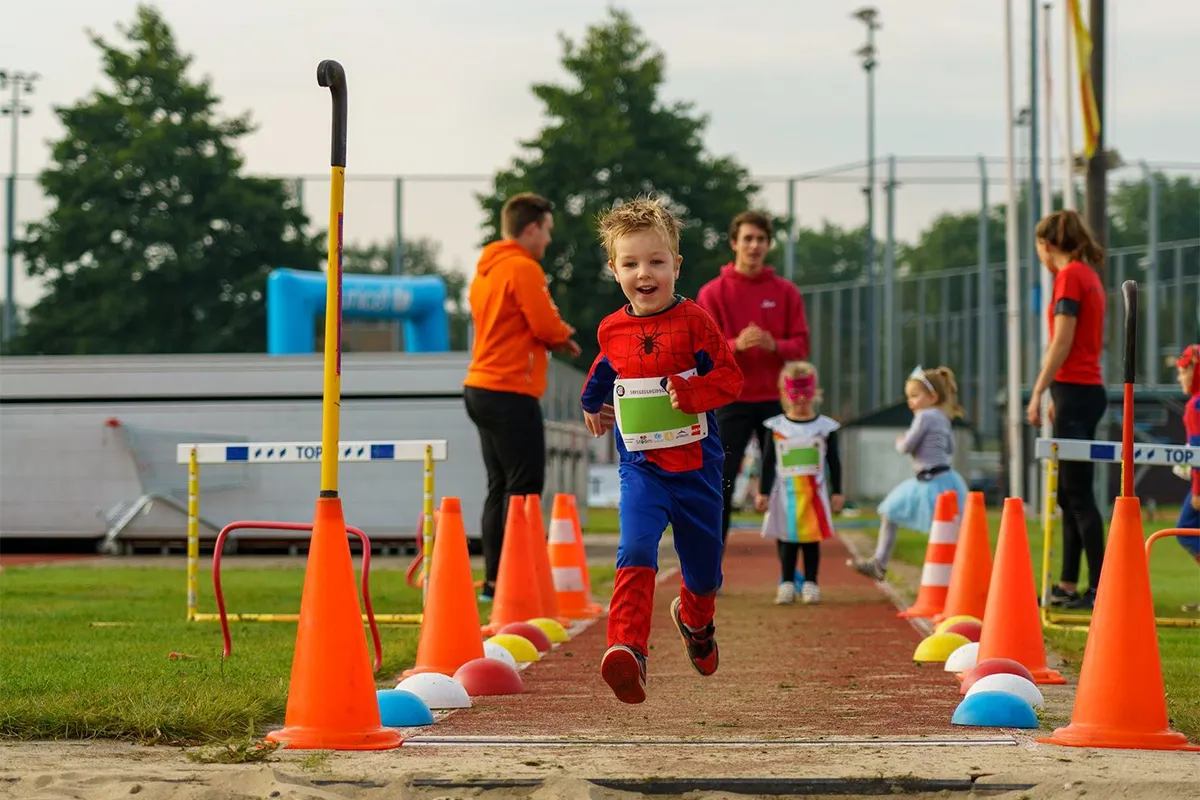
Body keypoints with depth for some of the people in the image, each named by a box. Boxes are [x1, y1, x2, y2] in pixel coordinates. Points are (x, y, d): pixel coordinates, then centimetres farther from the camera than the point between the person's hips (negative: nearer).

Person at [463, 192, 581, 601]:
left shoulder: (485, 269, 17)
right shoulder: (523, 268, -12)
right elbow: (546, 325, -17)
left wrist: (554, 337, 9)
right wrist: (565, 334, 4)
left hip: (481, 387, 9)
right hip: (511, 391, -9)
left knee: (500, 486, 12)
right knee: (524, 486, -8)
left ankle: (493, 580, 11)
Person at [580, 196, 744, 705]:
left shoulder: (693, 321, -8)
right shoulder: (611, 330, 3)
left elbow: (730, 377, -10)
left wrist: (692, 392, -25)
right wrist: (593, 402, 29)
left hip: (696, 465, -1)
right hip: (640, 467, 1)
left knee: (703, 567, 15)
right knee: (635, 553, -24)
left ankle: (695, 621, 49)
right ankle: (628, 650, -33)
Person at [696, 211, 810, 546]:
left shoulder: (786, 292, 6)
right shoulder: (713, 293, 0)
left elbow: (801, 345, 3)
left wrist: (774, 345, -18)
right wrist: (736, 344, -23)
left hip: (776, 399, 2)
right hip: (732, 399, -2)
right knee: (720, 485, -4)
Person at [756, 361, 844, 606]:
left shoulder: (825, 427, 2)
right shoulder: (776, 427, 1)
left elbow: (834, 462, 6)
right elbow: (768, 463, 4)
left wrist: (837, 493, 3)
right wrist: (763, 493, 1)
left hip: (814, 492, 0)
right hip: (785, 493, 0)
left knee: (812, 538, 3)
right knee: (786, 538, 2)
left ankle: (810, 583, 8)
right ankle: (787, 583, 8)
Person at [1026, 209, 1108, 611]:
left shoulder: (1070, 276, -10)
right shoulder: (1089, 276, 17)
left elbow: (1062, 341, -16)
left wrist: (1038, 393, -15)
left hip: (1074, 392, -10)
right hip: (1088, 390, 10)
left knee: (1078, 493, -10)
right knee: (1070, 493, 13)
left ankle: (1099, 589, -12)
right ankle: (1068, 586, 16)